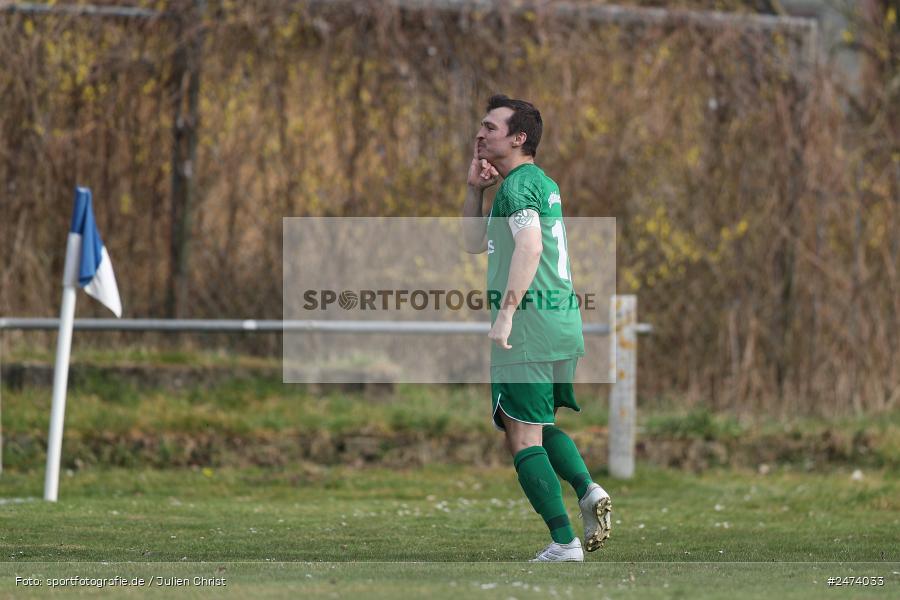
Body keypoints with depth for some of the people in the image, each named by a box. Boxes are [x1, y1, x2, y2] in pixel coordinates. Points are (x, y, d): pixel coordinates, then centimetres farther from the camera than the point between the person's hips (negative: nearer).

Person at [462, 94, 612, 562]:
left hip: (527, 327, -10)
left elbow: (530, 245, -26)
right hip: (563, 323, 10)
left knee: (522, 436, -6)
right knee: (539, 425, 23)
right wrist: (475, 189, 17)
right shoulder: (544, 184, 21)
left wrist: (505, 313, -30)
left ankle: (564, 541, -11)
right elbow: (474, 243, 28)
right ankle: (587, 489, 1)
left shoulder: (518, 185, -9)